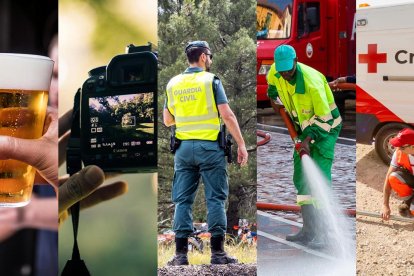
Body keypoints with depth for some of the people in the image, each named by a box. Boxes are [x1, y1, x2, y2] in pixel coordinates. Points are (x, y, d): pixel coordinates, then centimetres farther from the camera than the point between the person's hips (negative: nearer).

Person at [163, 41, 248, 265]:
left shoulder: (173, 84, 9)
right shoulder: (211, 80, -3)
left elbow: (167, 121, 14)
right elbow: (227, 115, -10)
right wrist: (241, 144, -6)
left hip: (183, 147, 4)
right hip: (209, 146, -4)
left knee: (183, 201, 6)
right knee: (215, 198, 1)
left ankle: (181, 253, 3)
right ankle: (217, 252, -1)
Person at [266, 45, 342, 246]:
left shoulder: (312, 83, -30)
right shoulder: (275, 73, -10)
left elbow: (324, 118, -26)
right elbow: (272, 86, 18)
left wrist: (309, 140, -32)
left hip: (326, 127, -8)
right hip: (305, 126, 8)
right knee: (300, 178, 4)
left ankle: (320, 233, -18)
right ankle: (308, 231, 9)